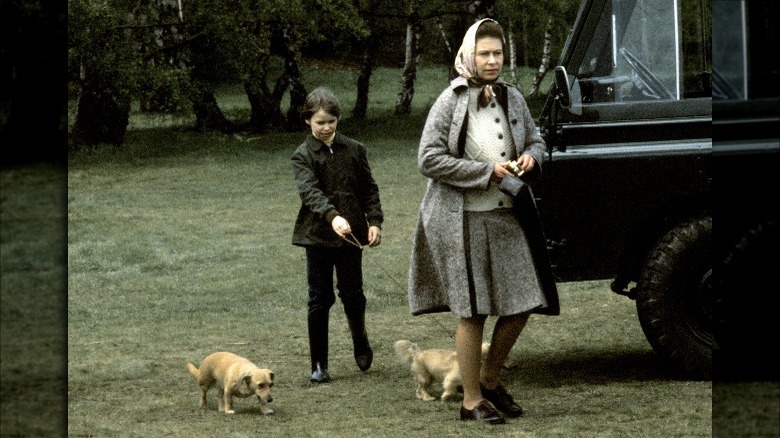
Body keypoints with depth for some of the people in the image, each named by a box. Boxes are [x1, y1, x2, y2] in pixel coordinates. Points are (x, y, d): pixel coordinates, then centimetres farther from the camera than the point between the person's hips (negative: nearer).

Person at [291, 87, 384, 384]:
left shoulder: (354, 150, 7)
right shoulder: (302, 156, -3)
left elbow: (369, 188, 10)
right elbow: (310, 191, -18)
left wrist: (374, 221, -4)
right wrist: (332, 216, -35)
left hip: (351, 235, 2)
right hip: (318, 235, -2)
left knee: (353, 294, 3)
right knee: (320, 299, 1)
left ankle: (360, 342, 33)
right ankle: (319, 365, 10)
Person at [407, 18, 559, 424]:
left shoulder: (512, 98, 7)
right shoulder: (450, 102, -7)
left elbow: (535, 140, 20)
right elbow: (428, 159, -11)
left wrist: (531, 157, -5)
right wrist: (487, 172, -15)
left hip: (510, 215, 5)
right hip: (465, 219, -5)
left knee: (521, 304, 5)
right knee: (472, 311, 2)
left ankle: (490, 379, 27)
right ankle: (472, 400, 14)